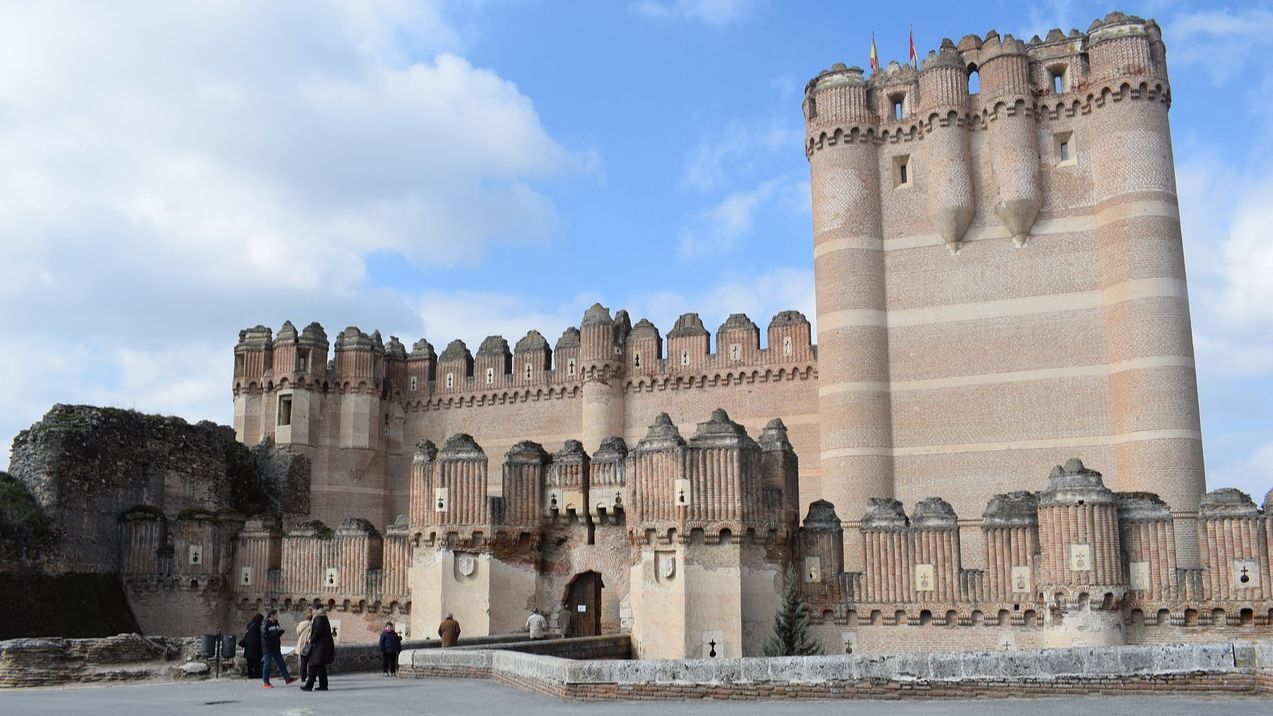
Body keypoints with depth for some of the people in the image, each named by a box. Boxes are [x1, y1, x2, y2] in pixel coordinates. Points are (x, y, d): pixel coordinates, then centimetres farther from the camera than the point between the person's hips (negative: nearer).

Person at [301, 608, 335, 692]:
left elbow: (318, 631, -21)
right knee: (321, 666, 12)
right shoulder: (324, 619, 15)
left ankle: (309, 685, -6)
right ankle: (323, 685, 13)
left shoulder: (319, 619, -13)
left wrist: (312, 640, -9)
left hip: (319, 646, -10)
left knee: (314, 666, -7)